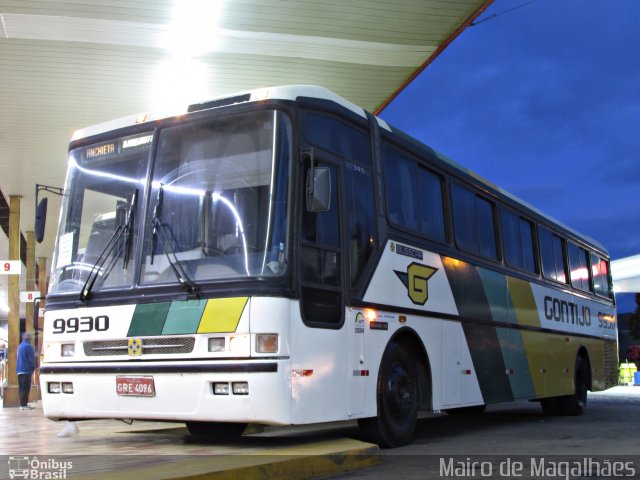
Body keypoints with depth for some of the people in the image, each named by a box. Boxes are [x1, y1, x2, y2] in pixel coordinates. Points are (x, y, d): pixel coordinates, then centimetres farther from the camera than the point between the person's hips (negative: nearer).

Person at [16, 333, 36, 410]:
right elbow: (32, 359, -13)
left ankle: (23, 403, 15)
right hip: (26, 370, -9)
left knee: (21, 388, 11)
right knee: (25, 388, -9)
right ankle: (24, 405, -12)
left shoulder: (20, 346, 17)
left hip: (19, 370, 9)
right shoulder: (28, 346, -11)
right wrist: (33, 367, 1)